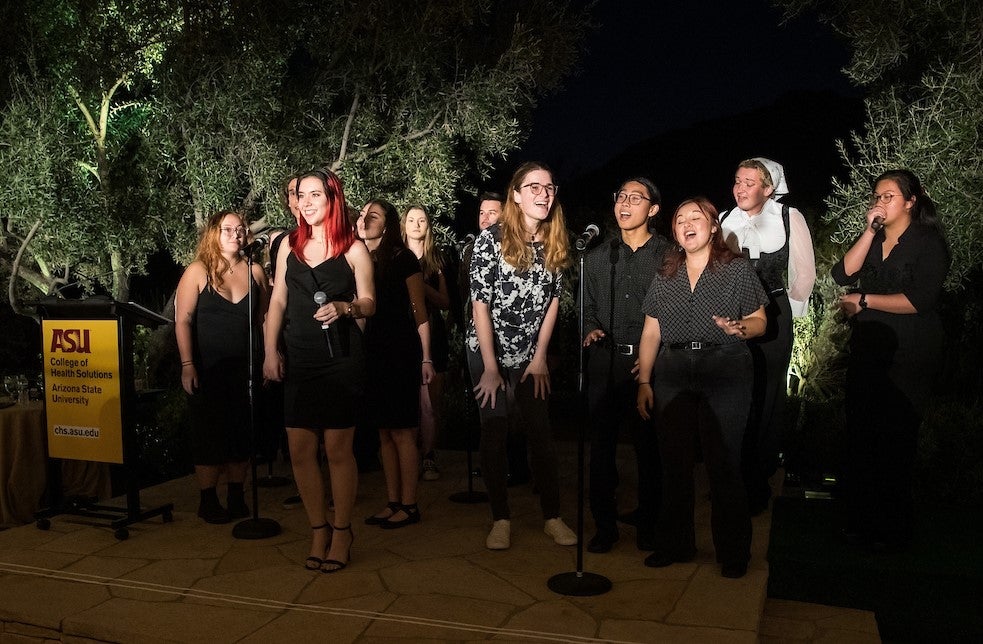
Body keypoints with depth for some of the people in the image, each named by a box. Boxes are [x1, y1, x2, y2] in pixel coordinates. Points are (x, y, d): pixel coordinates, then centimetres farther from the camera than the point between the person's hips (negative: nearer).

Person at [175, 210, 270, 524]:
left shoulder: (254, 271, 5)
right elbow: (183, 321, -6)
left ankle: (236, 498, 21)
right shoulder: (197, 271, -3)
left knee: (242, 433, 8)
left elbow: (263, 319, 9)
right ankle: (208, 501, 15)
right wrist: (187, 365, -13)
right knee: (210, 435, 3)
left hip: (245, 368, 3)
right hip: (209, 369, -3)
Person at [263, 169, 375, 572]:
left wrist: (344, 307, -20)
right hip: (298, 361, 4)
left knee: (337, 449, 0)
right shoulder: (289, 244, 11)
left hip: (341, 360, -4)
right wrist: (271, 351, 7)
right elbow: (278, 301, 12)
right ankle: (318, 529, 20)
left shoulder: (353, 248, 0)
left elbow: (369, 303, 0)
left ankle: (342, 531, 16)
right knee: (300, 450, 3)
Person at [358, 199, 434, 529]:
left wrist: (426, 357, -7)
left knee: (402, 431, -2)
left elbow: (419, 311, -4)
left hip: (400, 353, -5)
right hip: (369, 352, 6)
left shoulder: (403, 259, -4)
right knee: (384, 432, 10)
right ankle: (393, 502, 18)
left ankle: (409, 505, 7)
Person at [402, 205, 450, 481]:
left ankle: (429, 457, 2)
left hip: (430, 331, 1)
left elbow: (445, 302, 7)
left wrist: (424, 287, -9)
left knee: (430, 401, -5)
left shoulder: (436, 259, 12)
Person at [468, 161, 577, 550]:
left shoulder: (555, 243, 0)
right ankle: (500, 520, 14)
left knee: (542, 434, 3)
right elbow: (480, 304, -13)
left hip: (531, 357, 3)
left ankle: (552, 517, 15)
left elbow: (553, 301, 4)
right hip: (488, 353, -3)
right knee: (494, 433, 2)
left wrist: (540, 358, -1)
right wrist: (491, 367, -15)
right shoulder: (491, 238, -12)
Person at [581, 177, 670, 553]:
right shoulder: (597, 258, 14)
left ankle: (647, 525, 21)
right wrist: (591, 329, -2)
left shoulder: (669, 256, 3)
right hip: (605, 363, 3)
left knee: (649, 445, 5)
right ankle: (605, 525, 17)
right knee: (601, 445, 4)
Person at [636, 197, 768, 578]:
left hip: (725, 373, -3)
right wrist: (644, 381, 6)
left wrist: (740, 328, -19)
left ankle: (733, 552, 14)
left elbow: (759, 322, 4)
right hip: (672, 377, 4)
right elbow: (651, 332, 12)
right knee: (674, 462, 8)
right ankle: (675, 544, 22)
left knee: (723, 464, -1)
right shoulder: (665, 276, 14)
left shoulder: (737, 270, 5)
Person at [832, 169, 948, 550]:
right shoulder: (871, 240, 14)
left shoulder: (928, 243, -4)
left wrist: (864, 300, -11)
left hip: (907, 358, -5)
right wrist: (870, 232, -8)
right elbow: (843, 275, -3)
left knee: (894, 444, 1)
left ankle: (893, 531, 14)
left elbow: (920, 300, -17)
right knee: (860, 438, 6)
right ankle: (860, 520, 17)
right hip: (867, 353, 6)